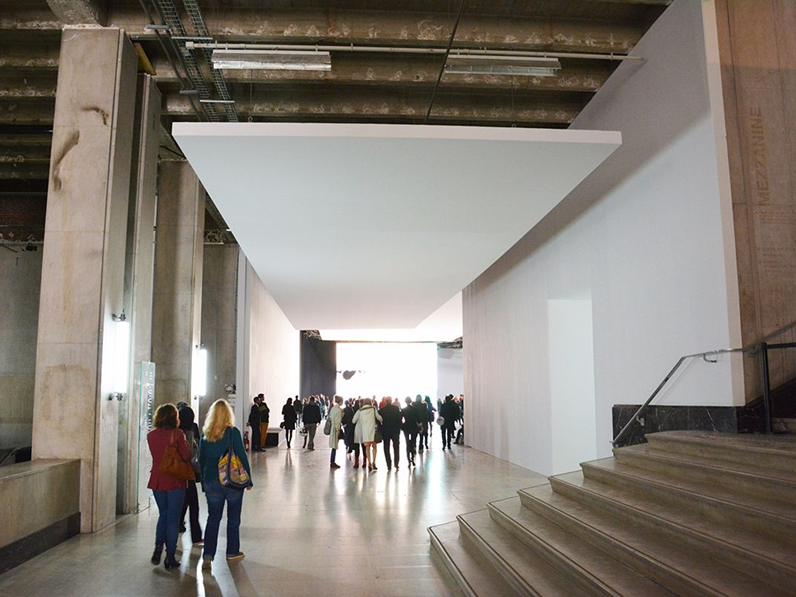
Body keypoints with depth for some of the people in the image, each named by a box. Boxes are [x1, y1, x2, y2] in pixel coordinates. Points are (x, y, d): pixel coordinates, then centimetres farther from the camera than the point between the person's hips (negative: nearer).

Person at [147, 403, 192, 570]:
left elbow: (156, 454, 11)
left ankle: (158, 548, 9)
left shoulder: (151, 435, 1)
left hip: (157, 480, 4)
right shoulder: (177, 434, -13)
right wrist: (183, 443, 3)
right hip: (175, 481, -4)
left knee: (163, 514, 22)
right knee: (173, 518, 5)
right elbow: (187, 455, -15)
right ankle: (170, 557, 8)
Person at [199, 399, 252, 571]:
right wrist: (248, 479, 0)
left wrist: (204, 484, 16)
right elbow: (242, 456, -9)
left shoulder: (205, 435, 2)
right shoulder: (233, 432, -11)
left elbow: (201, 460, 8)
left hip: (211, 481, 3)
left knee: (213, 518, 10)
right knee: (233, 518, 12)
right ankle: (232, 552, 22)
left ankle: (207, 556, 1)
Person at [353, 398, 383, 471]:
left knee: (367, 447, 7)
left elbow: (354, 420, 7)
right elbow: (378, 417, 3)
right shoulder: (373, 408, 3)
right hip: (372, 430, -1)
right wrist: (381, 421, 24)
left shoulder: (360, 410, 5)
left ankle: (369, 464, 3)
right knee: (374, 446, 9)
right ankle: (373, 463, 0)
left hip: (364, 430, 1)